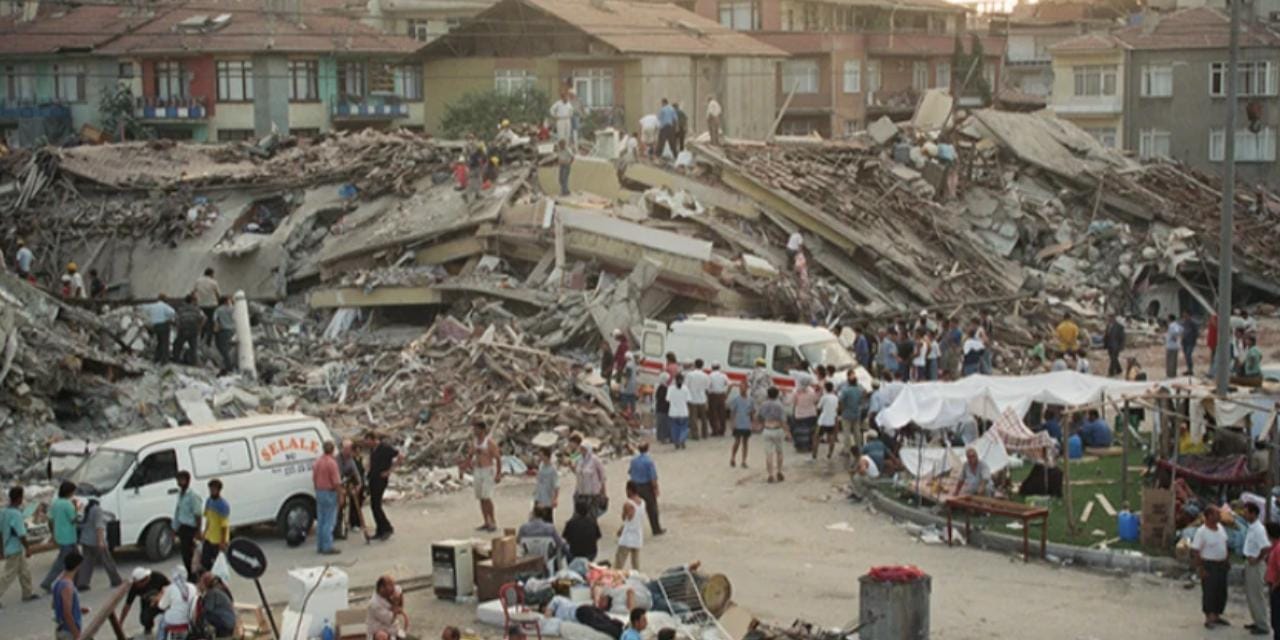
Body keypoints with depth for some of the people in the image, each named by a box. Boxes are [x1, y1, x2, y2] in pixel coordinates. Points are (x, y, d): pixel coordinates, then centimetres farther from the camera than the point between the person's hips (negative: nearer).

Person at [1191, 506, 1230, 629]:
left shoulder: (1220, 527, 4)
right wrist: (1199, 568, -20)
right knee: (1209, 593, 0)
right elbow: (1195, 551, -17)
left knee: (1221, 592, 14)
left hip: (1222, 565, 7)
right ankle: (1209, 619, 10)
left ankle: (1216, 616, 28)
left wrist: (1227, 561, 16)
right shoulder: (1202, 532, -18)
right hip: (1209, 566, -7)